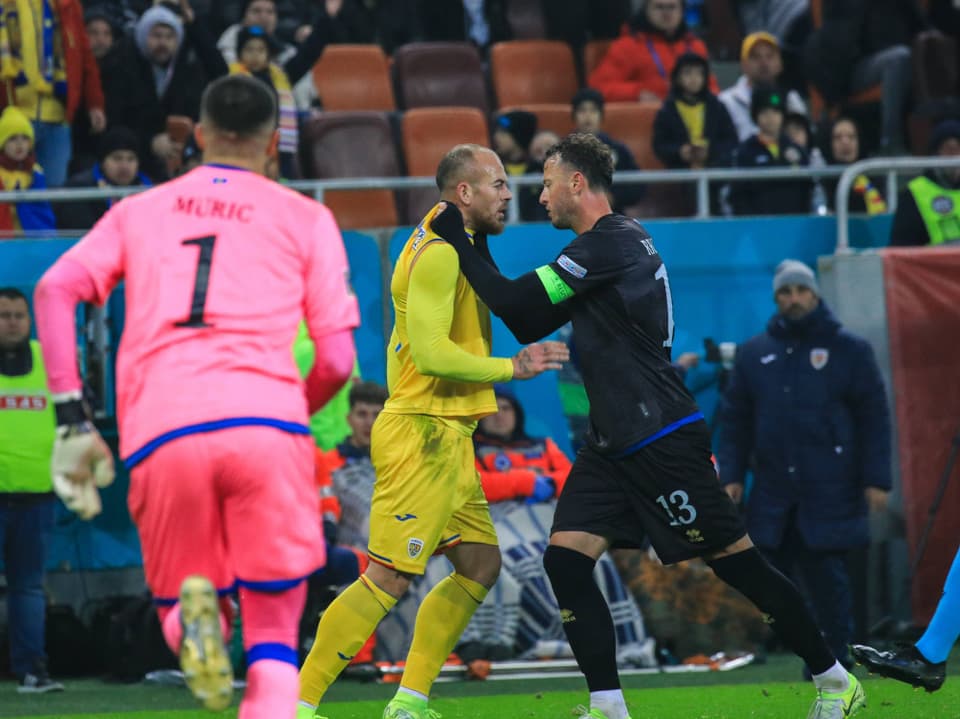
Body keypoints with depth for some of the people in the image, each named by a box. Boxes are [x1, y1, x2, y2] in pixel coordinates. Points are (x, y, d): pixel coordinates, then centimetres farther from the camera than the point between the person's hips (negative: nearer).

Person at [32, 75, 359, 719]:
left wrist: (73, 420, 5)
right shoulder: (306, 218, 18)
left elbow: (55, 288, 7)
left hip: (161, 430, 1)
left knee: (177, 609, 18)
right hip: (268, 421, -1)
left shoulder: (138, 211, 23)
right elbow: (337, 359, 10)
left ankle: (192, 613, -18)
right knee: (273, 644, 5)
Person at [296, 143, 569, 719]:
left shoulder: (454, 249, 17)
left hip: (447, 439, 11)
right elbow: (430, 352, -23)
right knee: (389, 579, -11)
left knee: (480, 564, 10)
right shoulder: (439, 254, -15)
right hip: (424, 435, -11)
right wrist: (512, 368, -17)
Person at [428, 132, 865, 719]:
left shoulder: (610, 243, -15)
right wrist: (470, 250, 14)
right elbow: (527, 322, 20)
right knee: (565, 559, -3)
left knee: (738, 561, -3)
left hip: (663, 440, -10)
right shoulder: (607, 243, 15)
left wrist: (458, 240, -7)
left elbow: (515, 303, -17)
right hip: (615, 446, 10)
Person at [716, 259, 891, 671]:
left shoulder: (848, 350, 4)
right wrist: (730, 475, 4)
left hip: (829, 494, -3)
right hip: (773, 494, 3)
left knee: (827, 579, -5)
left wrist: (876, 480, -4)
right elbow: (735, 420, 14)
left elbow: (874, 417, 2)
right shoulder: (753, 354, 12)